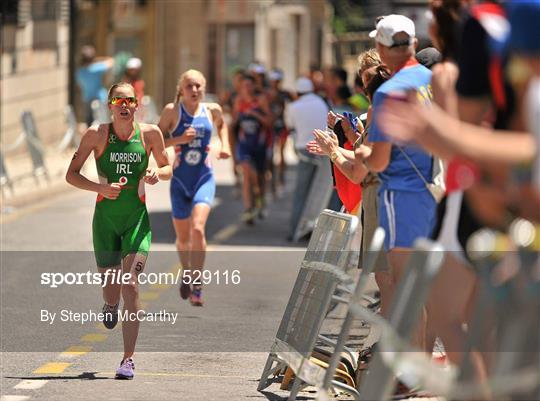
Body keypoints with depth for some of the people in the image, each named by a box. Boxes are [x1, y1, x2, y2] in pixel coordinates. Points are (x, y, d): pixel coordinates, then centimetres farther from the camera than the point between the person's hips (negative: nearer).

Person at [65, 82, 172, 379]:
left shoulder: (150, 134, -3)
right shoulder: (97, 134, -5)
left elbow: (168, 168, 12)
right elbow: (71, 174, -1)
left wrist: (157, 173, -11)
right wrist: (100, 188, -18)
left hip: (137, 219, -1)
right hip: (105, 218, 1)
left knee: (130, 286, -13)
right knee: (111, 289, 8)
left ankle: (128, 359, -9)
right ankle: (110, 305, 48)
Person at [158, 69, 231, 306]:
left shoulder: (212, 110, 2)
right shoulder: (172, 111, -5)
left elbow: (221, 125, 26)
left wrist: (225, 146, 10)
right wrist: (179, 139, -19)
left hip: (204, 179, 0)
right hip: (180, 180, 0)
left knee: (198, 229, -22)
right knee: (183, 237, 12)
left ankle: (196, 286, -18)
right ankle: (186, 274, 42)